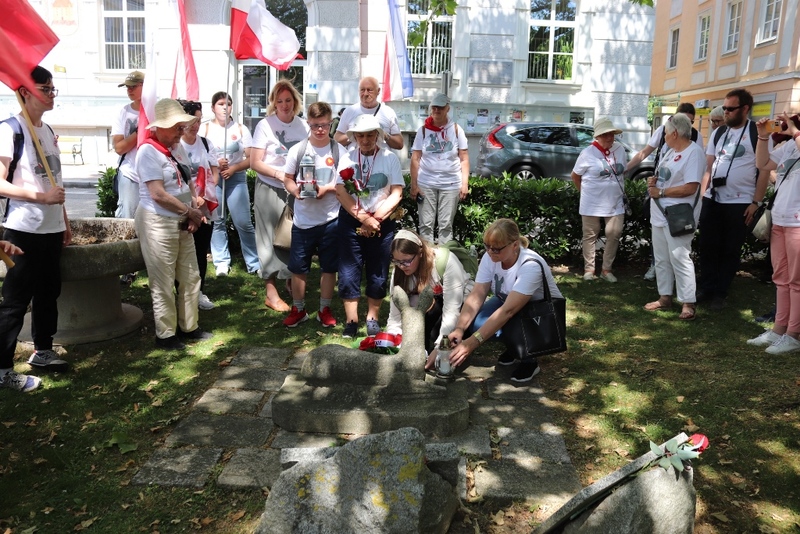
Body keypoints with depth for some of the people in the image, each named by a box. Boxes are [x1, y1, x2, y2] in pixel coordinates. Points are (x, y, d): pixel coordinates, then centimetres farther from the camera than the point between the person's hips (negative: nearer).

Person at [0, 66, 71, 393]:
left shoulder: (48, 131, 13)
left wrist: (65, 223, 17)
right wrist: (41, 196, -25)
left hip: (51, 229, 8)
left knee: (49, 292, 15)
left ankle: (42, 352, 29)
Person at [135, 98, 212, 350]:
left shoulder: (177, 147, 9)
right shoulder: (149, 151, -16)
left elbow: (188, 183, 14)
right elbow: (158, 194, -22)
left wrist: (194, 212, -2)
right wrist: (190, 212, -13)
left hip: (181, 222, 8)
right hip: (158, 223, -8)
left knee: (190, 277, 14)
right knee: (163, 283, 2)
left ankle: (188, 326, 28)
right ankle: (165, 334, 16)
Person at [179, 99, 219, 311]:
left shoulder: (205, 143, 7)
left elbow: (215, 172, 6)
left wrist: (203, 197, -7)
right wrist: (190, 200, -16)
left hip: (205, 207, 4)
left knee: (201, 251, 11)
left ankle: (199, 292, 22)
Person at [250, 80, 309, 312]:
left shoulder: (303, 126, 4)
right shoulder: (265, 125, -5)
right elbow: (255, 163, -8)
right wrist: (280, 174, -22)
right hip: (270, 190, -3)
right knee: (272, 239, 1)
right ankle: (270, 292, 9)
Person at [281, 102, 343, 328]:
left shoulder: (339, 150, -1)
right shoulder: (298, 150, 2)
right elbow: (288, 179, 7)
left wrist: (326, 188, -17)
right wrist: (296, 190, -15)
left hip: (330, 218, -1)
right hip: (303, 220, 1)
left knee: (329, 266, 8)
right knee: (298, 267, 7)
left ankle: (325, 309, 24)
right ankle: (298, 309, 24)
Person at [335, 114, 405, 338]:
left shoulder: (390, 158, 0)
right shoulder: (348, 158, 2)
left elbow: (396, 194, -6)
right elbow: (341, 193, -6)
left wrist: (375, 218, -15)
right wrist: (363, 218, -16)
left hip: (382, 222, 0)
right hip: (351, 220, 0)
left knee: (378, 273, 7)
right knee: (349, 272, -1)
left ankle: (372, 318, 21)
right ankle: (351, 321, 9)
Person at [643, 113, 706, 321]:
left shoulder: (694, 153, -15)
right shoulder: (670, 151, 14)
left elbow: (690, 188, -23)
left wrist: (660, 192, -18)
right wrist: (653, 181, 1)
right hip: (659, 214, 10)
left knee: (679, 259, -8)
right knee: (661, 259, 14)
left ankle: (688, 304, -1)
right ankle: (665, 297, 24)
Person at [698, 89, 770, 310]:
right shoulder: (719, 132, 9)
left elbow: (765, 170, -7)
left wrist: (756, 202, -10)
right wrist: (702, 193, 4)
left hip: (740, 203, -4)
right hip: (712, 200, 4)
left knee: (730, 250, 5)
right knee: (708, 246, 7)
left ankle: (720, 293, 15)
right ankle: (705, 288, 20)